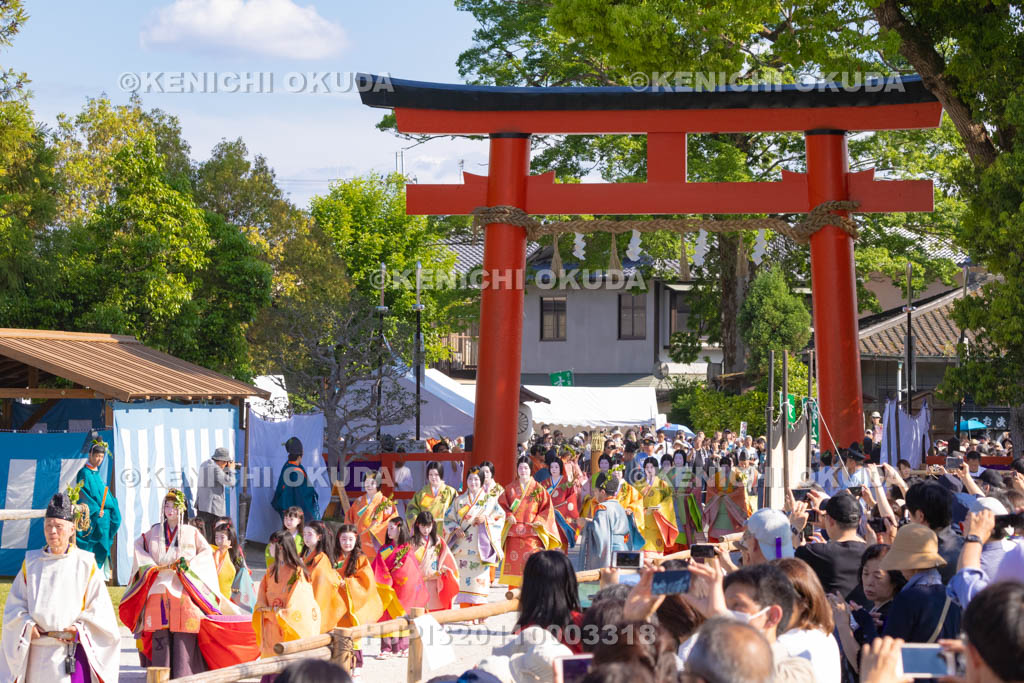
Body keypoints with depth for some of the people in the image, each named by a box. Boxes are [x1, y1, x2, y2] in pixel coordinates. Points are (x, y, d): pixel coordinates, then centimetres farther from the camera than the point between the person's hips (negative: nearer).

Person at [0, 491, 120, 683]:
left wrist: (80, 629, -13)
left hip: (71, 652, -3)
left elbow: (99, 609, 1)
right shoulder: (31, 562, 10)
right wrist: (27, 625, -8)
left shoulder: (85, 563, 1)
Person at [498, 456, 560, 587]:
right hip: (513, 531, 2)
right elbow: (502, 504, 13)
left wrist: (538, 521, -9)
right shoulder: (510, 488, 13)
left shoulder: (538, 489, 6)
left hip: (532, 531, -2)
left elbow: (547, 507, 4)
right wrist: (508, 515, -6)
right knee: (513, 560, -2)